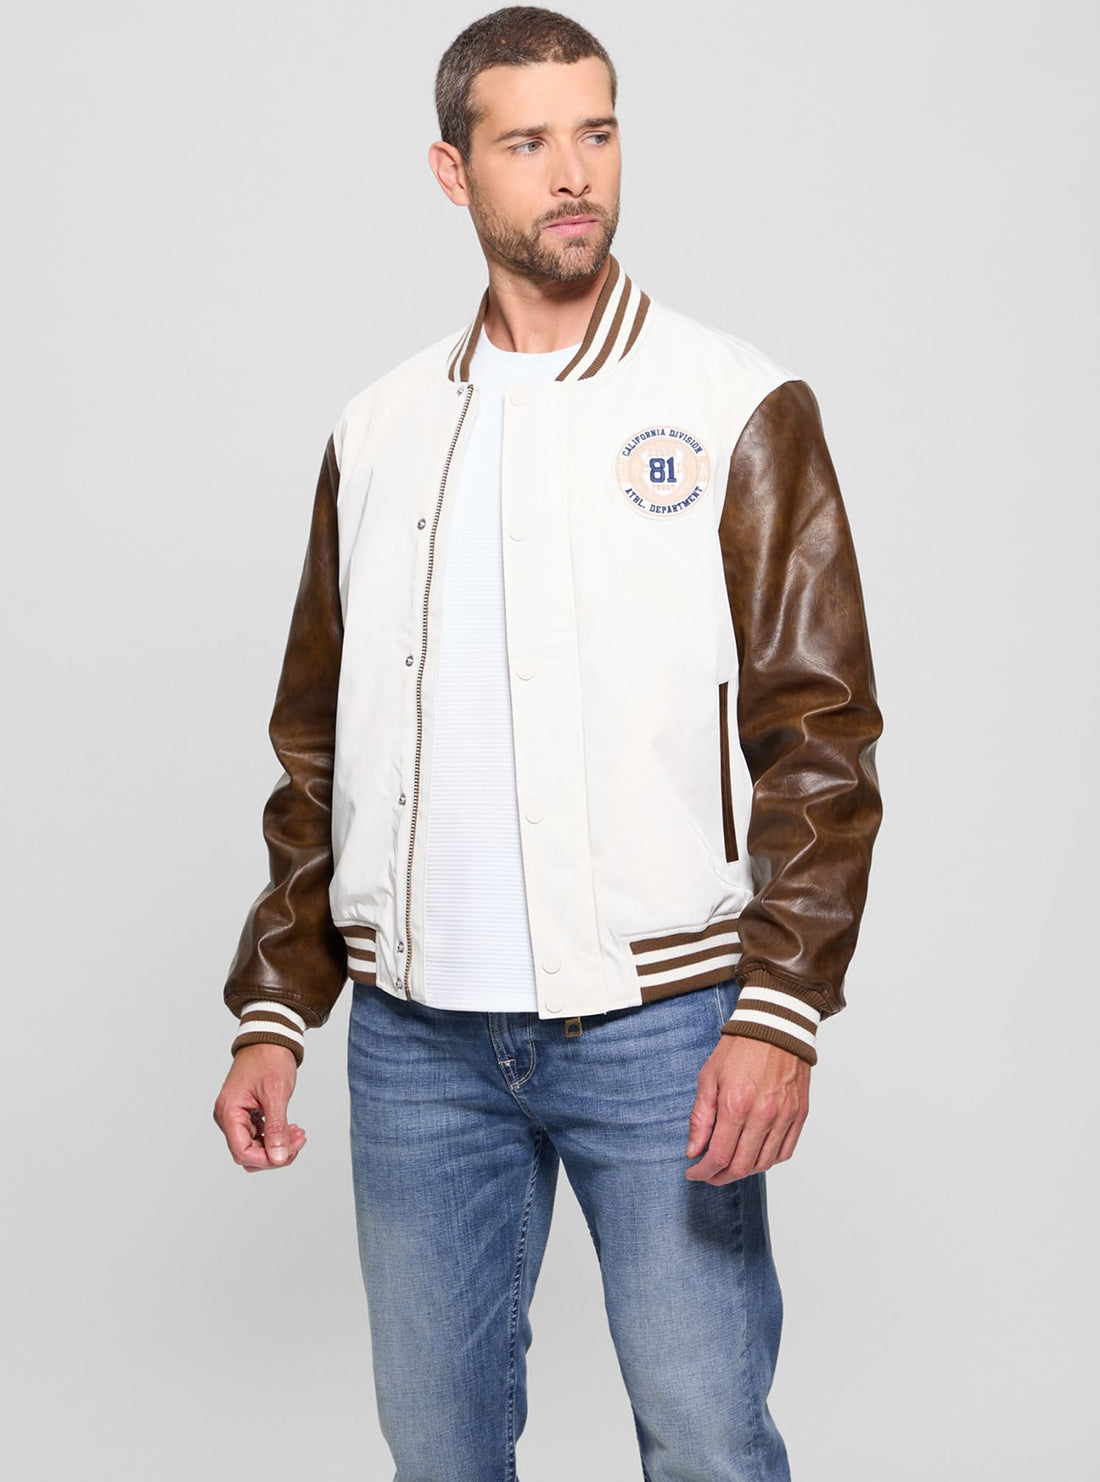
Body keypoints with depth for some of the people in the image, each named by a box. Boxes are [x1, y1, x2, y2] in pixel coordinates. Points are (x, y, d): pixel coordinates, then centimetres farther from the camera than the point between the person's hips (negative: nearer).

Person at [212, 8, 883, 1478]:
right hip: (415, 1037, 4)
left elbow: (820, 735, -6)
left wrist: (779, 1010, -16)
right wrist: (273, 1011, 8)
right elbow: (319, 750, 14)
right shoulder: (380, 432, 11)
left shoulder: (739, 412, -1)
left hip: (658, 1026, -3)